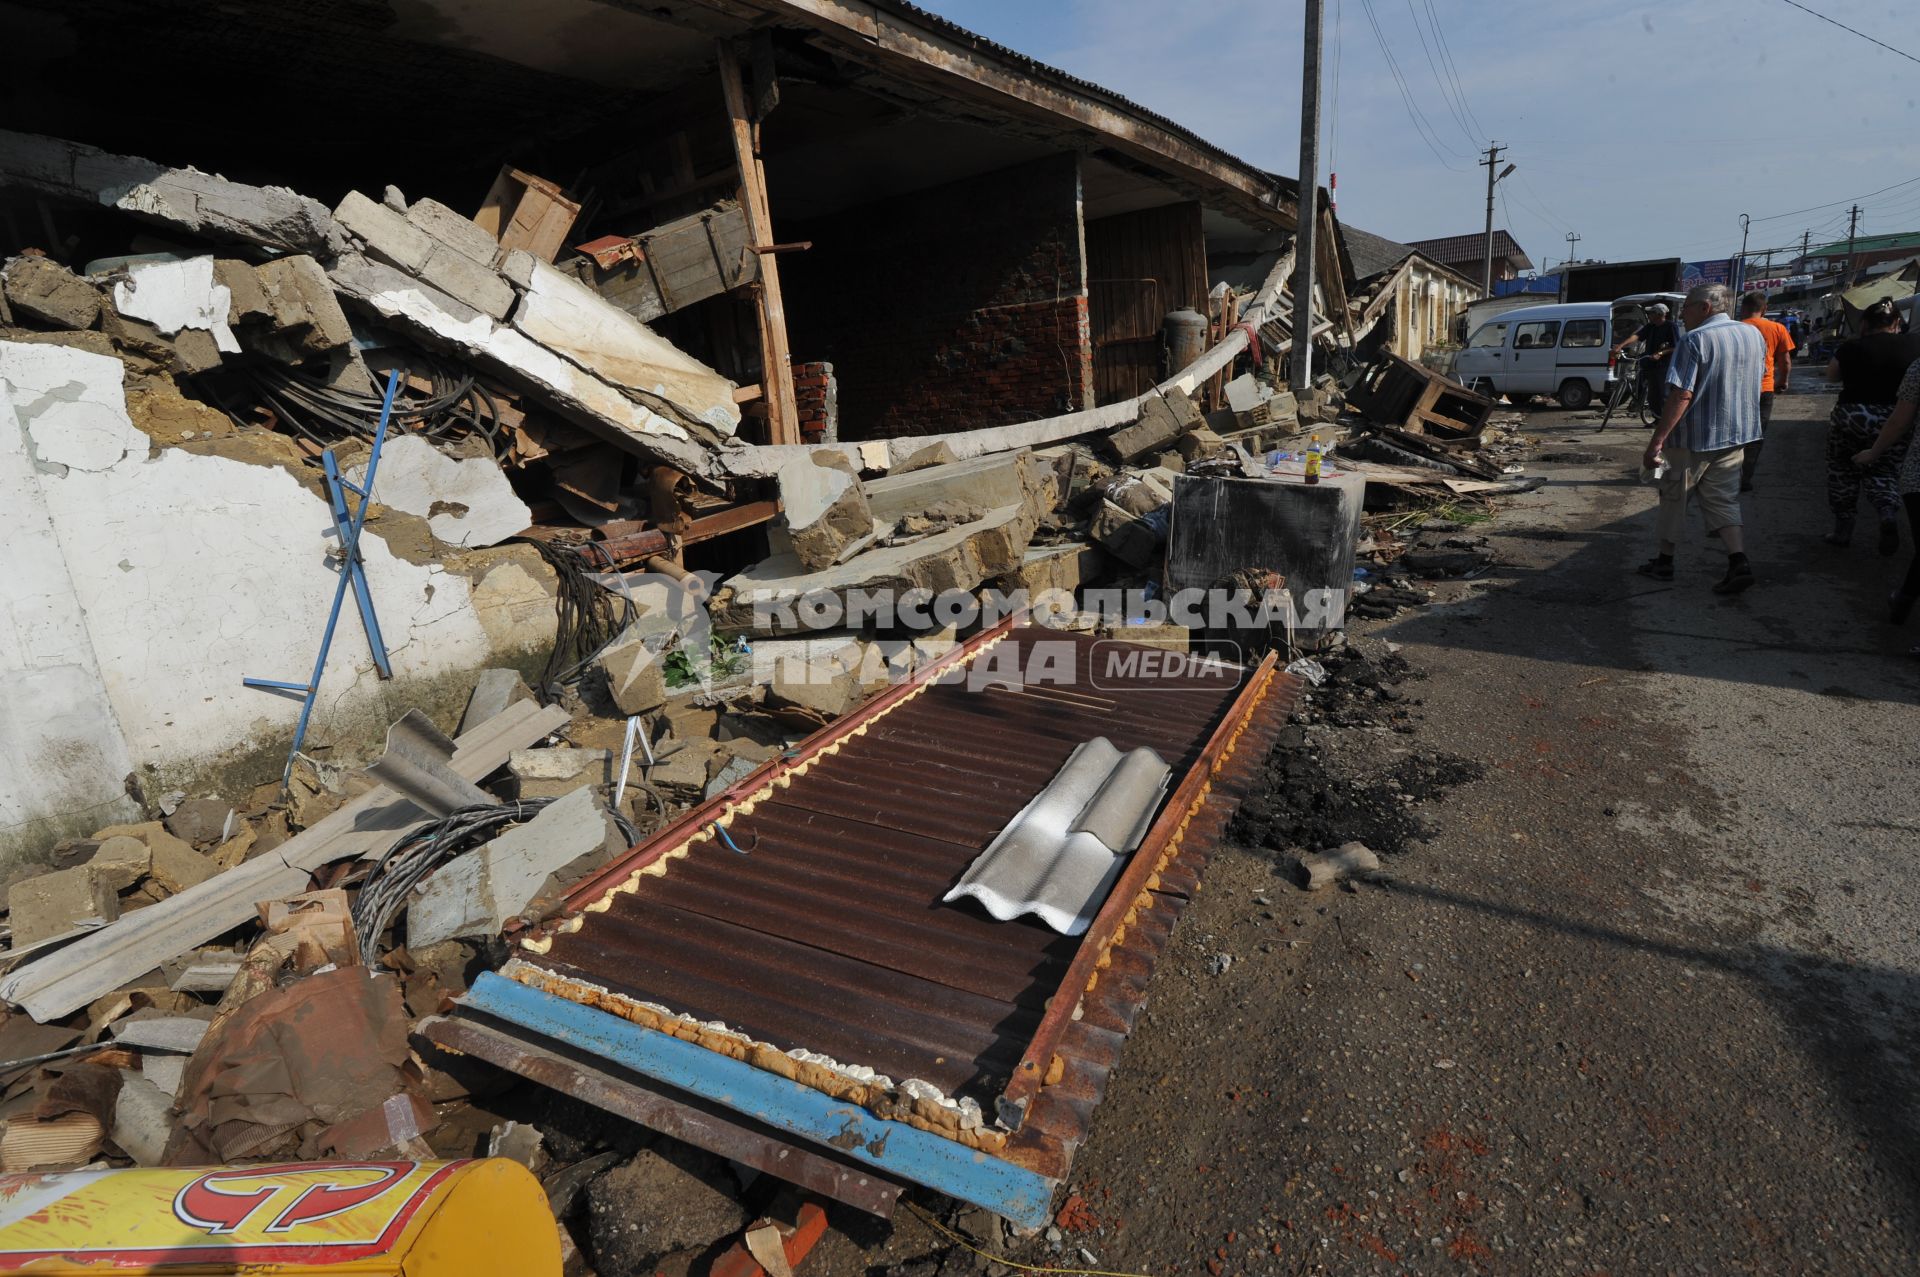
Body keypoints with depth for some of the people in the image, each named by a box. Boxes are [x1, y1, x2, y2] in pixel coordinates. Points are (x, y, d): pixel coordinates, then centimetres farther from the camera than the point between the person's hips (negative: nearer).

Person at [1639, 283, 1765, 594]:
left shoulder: (1695, 340, -16)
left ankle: (1665, 561, 17)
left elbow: (1681, 395, -23)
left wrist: (1657, 440, -23)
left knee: (1674, 497, 9)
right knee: (1723, 500, 10)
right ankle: (1739, 562, -4)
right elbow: (1752, 385, 18)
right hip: (1736, 434, 6)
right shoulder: (1753, 335, 8)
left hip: (1693, 436, -6)